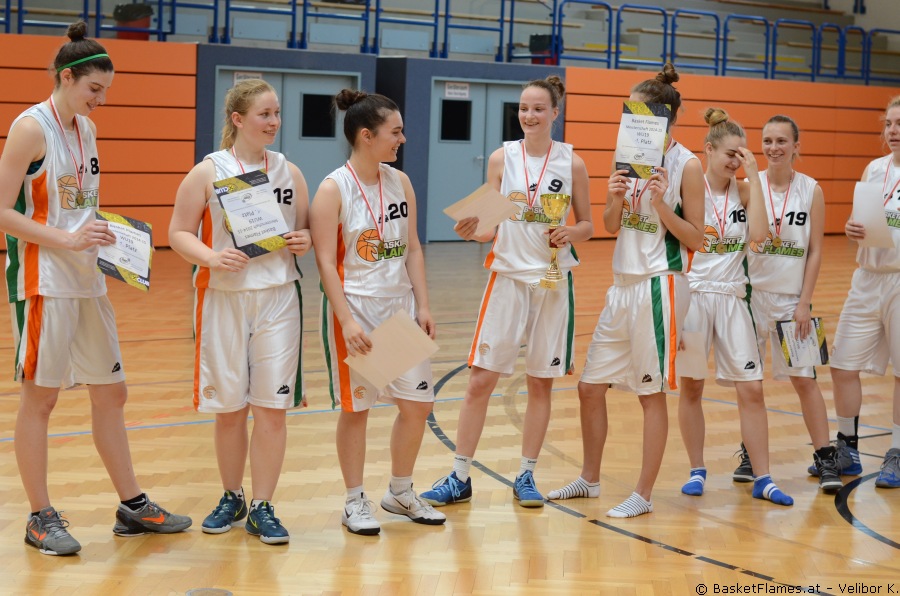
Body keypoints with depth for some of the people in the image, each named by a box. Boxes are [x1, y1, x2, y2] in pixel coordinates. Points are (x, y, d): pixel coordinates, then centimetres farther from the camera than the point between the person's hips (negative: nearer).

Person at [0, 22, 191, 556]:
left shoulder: (87, 129, 12)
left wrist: (107, 236, 5)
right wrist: (66, 240, -21)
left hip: (89, 281, 8)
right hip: (44, 280, -8)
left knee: (111, 391, 11)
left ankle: (133, 506, 21)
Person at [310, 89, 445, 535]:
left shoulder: (400, 182, 6)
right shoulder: (333, 190, -11)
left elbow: (413, 249, 10)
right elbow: (325, 261, -14)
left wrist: (423, 306, 3)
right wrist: (347, 320, -21)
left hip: (400, 305, 6)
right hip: (355, 306, -6)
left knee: (417, 403, 8)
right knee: (356, 407, 3)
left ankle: (400, 493, 26)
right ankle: (355, 502, 18)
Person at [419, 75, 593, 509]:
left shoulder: (571, 163, 0)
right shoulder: (502, 158, 1)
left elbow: (587, 225, 6)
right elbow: (491, 228, 2)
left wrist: (569, 234, -15)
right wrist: (473, 231, -19)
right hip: (508, 275, 0)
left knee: (541, 383, 7)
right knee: (480, 379, -2)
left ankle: (526, 476, 19)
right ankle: (460, 477, 7)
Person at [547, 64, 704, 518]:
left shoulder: (685, 165, -9)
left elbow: (695, 238, -9)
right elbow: (612, 226, 12)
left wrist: (661, 204, -22)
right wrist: (615, 199, -8)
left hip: (660, 285, -7)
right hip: (623, 283, 7)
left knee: (651, 392, 1)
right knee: (590, 386, 11)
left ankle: (643, 494, 11)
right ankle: (589, 480, 27)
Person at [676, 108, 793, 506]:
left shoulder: (744, 191, 3)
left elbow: (758, 234, -13)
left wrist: (754, 177, -12)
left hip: (732, 297, 2)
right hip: (693, 293, -2)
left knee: (751, 388, -1)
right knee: (691, 385, 5)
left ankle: (763, 479, 5)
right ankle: (696, 471, 19)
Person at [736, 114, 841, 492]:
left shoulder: (811, 191, -2)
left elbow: (815, 251, -1)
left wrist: (804, 302, -6)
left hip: (791, 297, 0)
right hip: (752, 292, 1)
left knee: (804, 378, -1)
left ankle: (825, 458, 7)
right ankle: (750, 454, 21)